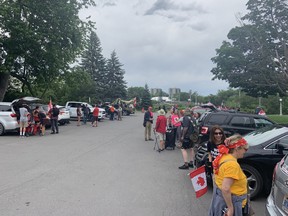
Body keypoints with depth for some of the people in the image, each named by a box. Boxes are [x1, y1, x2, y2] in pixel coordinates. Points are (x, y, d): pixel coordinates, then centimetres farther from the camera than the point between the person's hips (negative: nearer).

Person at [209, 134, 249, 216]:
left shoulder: (224, 157, 0)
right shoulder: (232, 164, -26)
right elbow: (225, 189, -30)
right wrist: (231, 208, -23)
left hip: (220, 197, 8)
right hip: (229, 201, -8)